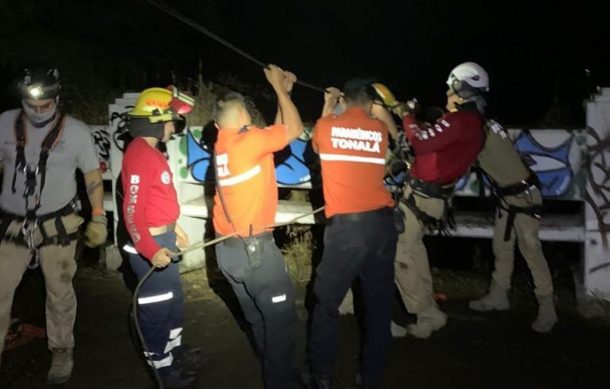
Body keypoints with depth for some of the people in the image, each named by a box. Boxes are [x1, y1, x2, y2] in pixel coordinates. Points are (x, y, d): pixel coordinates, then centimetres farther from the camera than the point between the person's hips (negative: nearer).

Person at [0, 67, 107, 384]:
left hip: (57, 225, -1)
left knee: (59, 293, 11)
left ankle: (61, 352, 30)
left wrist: (98, 218, -1)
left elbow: (93, 176, 2)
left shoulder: (77, 131, -6)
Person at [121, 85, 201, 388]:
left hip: (162, 237, 10)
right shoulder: (139, 154, -20)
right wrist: (150, 250, -27)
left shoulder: (151, 150, 11)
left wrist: (174, 229, 22)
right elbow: (133, 210, -24)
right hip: (149, 242, -10)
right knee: (157, 305, 4)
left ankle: (174, 350, 40)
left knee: (174, 297, 22)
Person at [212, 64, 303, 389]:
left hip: (227, 248, 9)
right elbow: (294, 130, -8)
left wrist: (282, 92, 18)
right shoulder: (247, 141, -15)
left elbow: (278, 131, 18)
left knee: (257, 316, 21)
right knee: (281, 319, 4)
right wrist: (279, 88, 1)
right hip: (254, 246, -9)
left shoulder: (222, 145, 10)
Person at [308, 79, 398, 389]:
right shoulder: (380, 129, 8)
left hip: (346, 226, -2)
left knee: (326, 304, 11)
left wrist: (327, 108, 38)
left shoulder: (326, 126, 5)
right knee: (378, 305, 13)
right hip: (381, 224, 2)